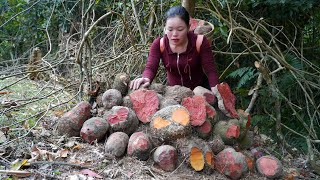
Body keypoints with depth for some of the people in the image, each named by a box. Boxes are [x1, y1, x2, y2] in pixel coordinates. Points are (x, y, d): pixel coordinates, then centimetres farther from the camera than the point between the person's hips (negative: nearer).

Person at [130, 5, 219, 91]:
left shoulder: (200, 43, -17)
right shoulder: (158, 44, -13)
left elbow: (210, 70, -19)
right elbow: (150, 67, -21)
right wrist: (146, 79, -45)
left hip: (199, 89, -1)